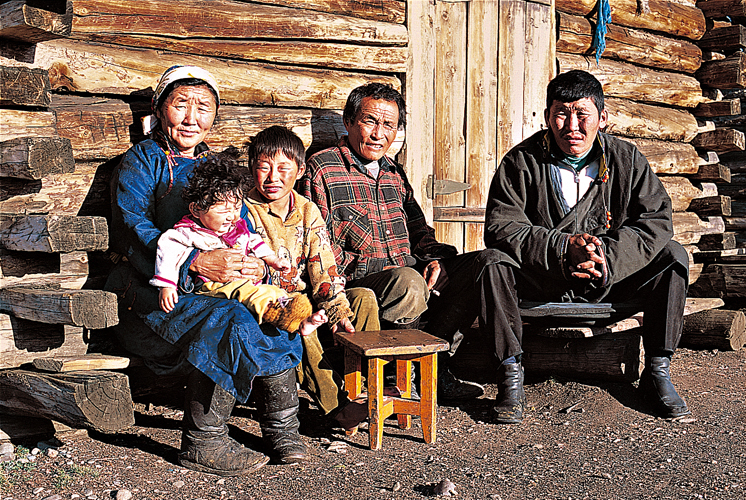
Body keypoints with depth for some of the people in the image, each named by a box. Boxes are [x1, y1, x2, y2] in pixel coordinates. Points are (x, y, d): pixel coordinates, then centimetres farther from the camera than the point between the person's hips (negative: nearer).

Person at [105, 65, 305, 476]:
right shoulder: (140, 162, 5)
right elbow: (133, 232, -11)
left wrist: (257, 268, -11)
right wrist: (197, 264, -26)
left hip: (217, 287, 5)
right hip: (148, 292, -5)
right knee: (228, 321, -31)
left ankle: (282, 427, -9)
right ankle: (202, 445, -18)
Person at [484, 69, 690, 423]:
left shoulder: (626, 160, -3)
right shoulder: (522, 162, -9)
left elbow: (656, 220, -9)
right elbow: (501, 227, -17)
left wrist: (608, 257, -27)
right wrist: (564, 248, -31)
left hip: (609, 278, 2)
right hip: (539, 281, -2)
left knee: (671, 256, -17)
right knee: (494, 261, -30)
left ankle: (657, 372, -7)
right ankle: (510, 373, -18)